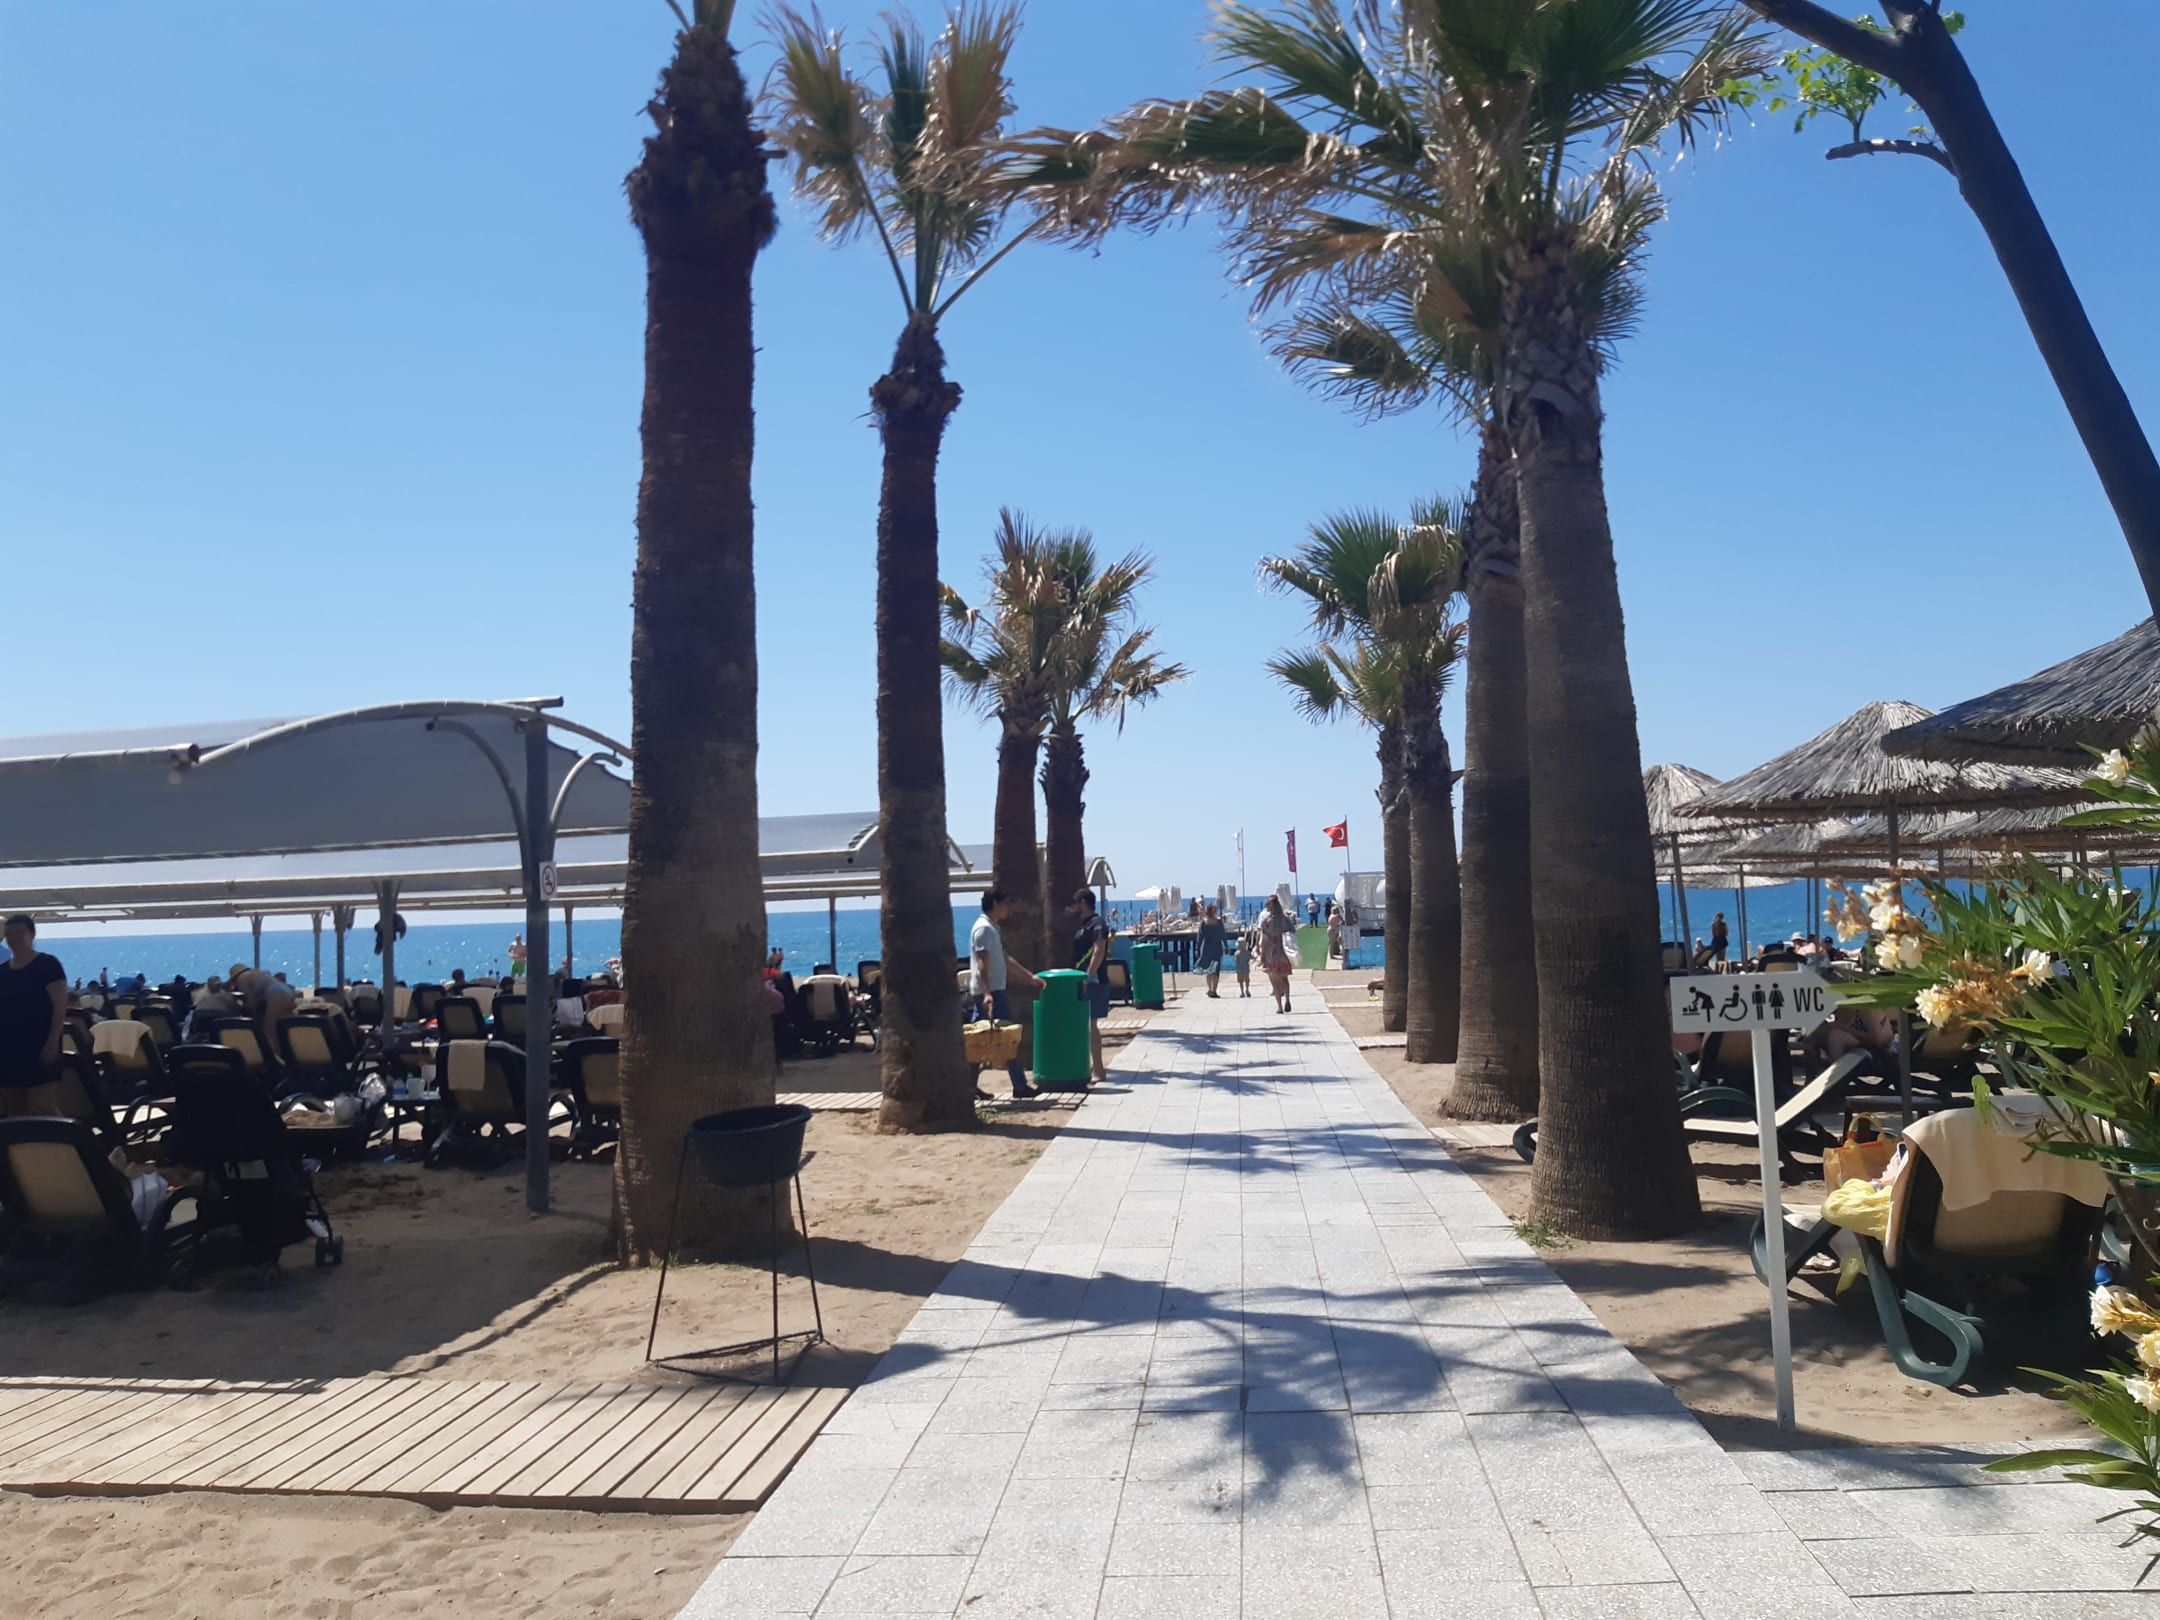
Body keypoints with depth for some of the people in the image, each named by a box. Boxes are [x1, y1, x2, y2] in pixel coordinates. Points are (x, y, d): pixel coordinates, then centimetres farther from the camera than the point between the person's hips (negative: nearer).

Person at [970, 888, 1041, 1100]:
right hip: (990, 991, -10)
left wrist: (1030, 977, 24)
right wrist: (986, 993, -31)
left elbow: (1004, 959, 25)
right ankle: (1020, 1085, -3)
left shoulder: (993, 928, 19)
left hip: (993, 990, 10)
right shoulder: (984, 928, -13)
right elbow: (982, 964, -22)